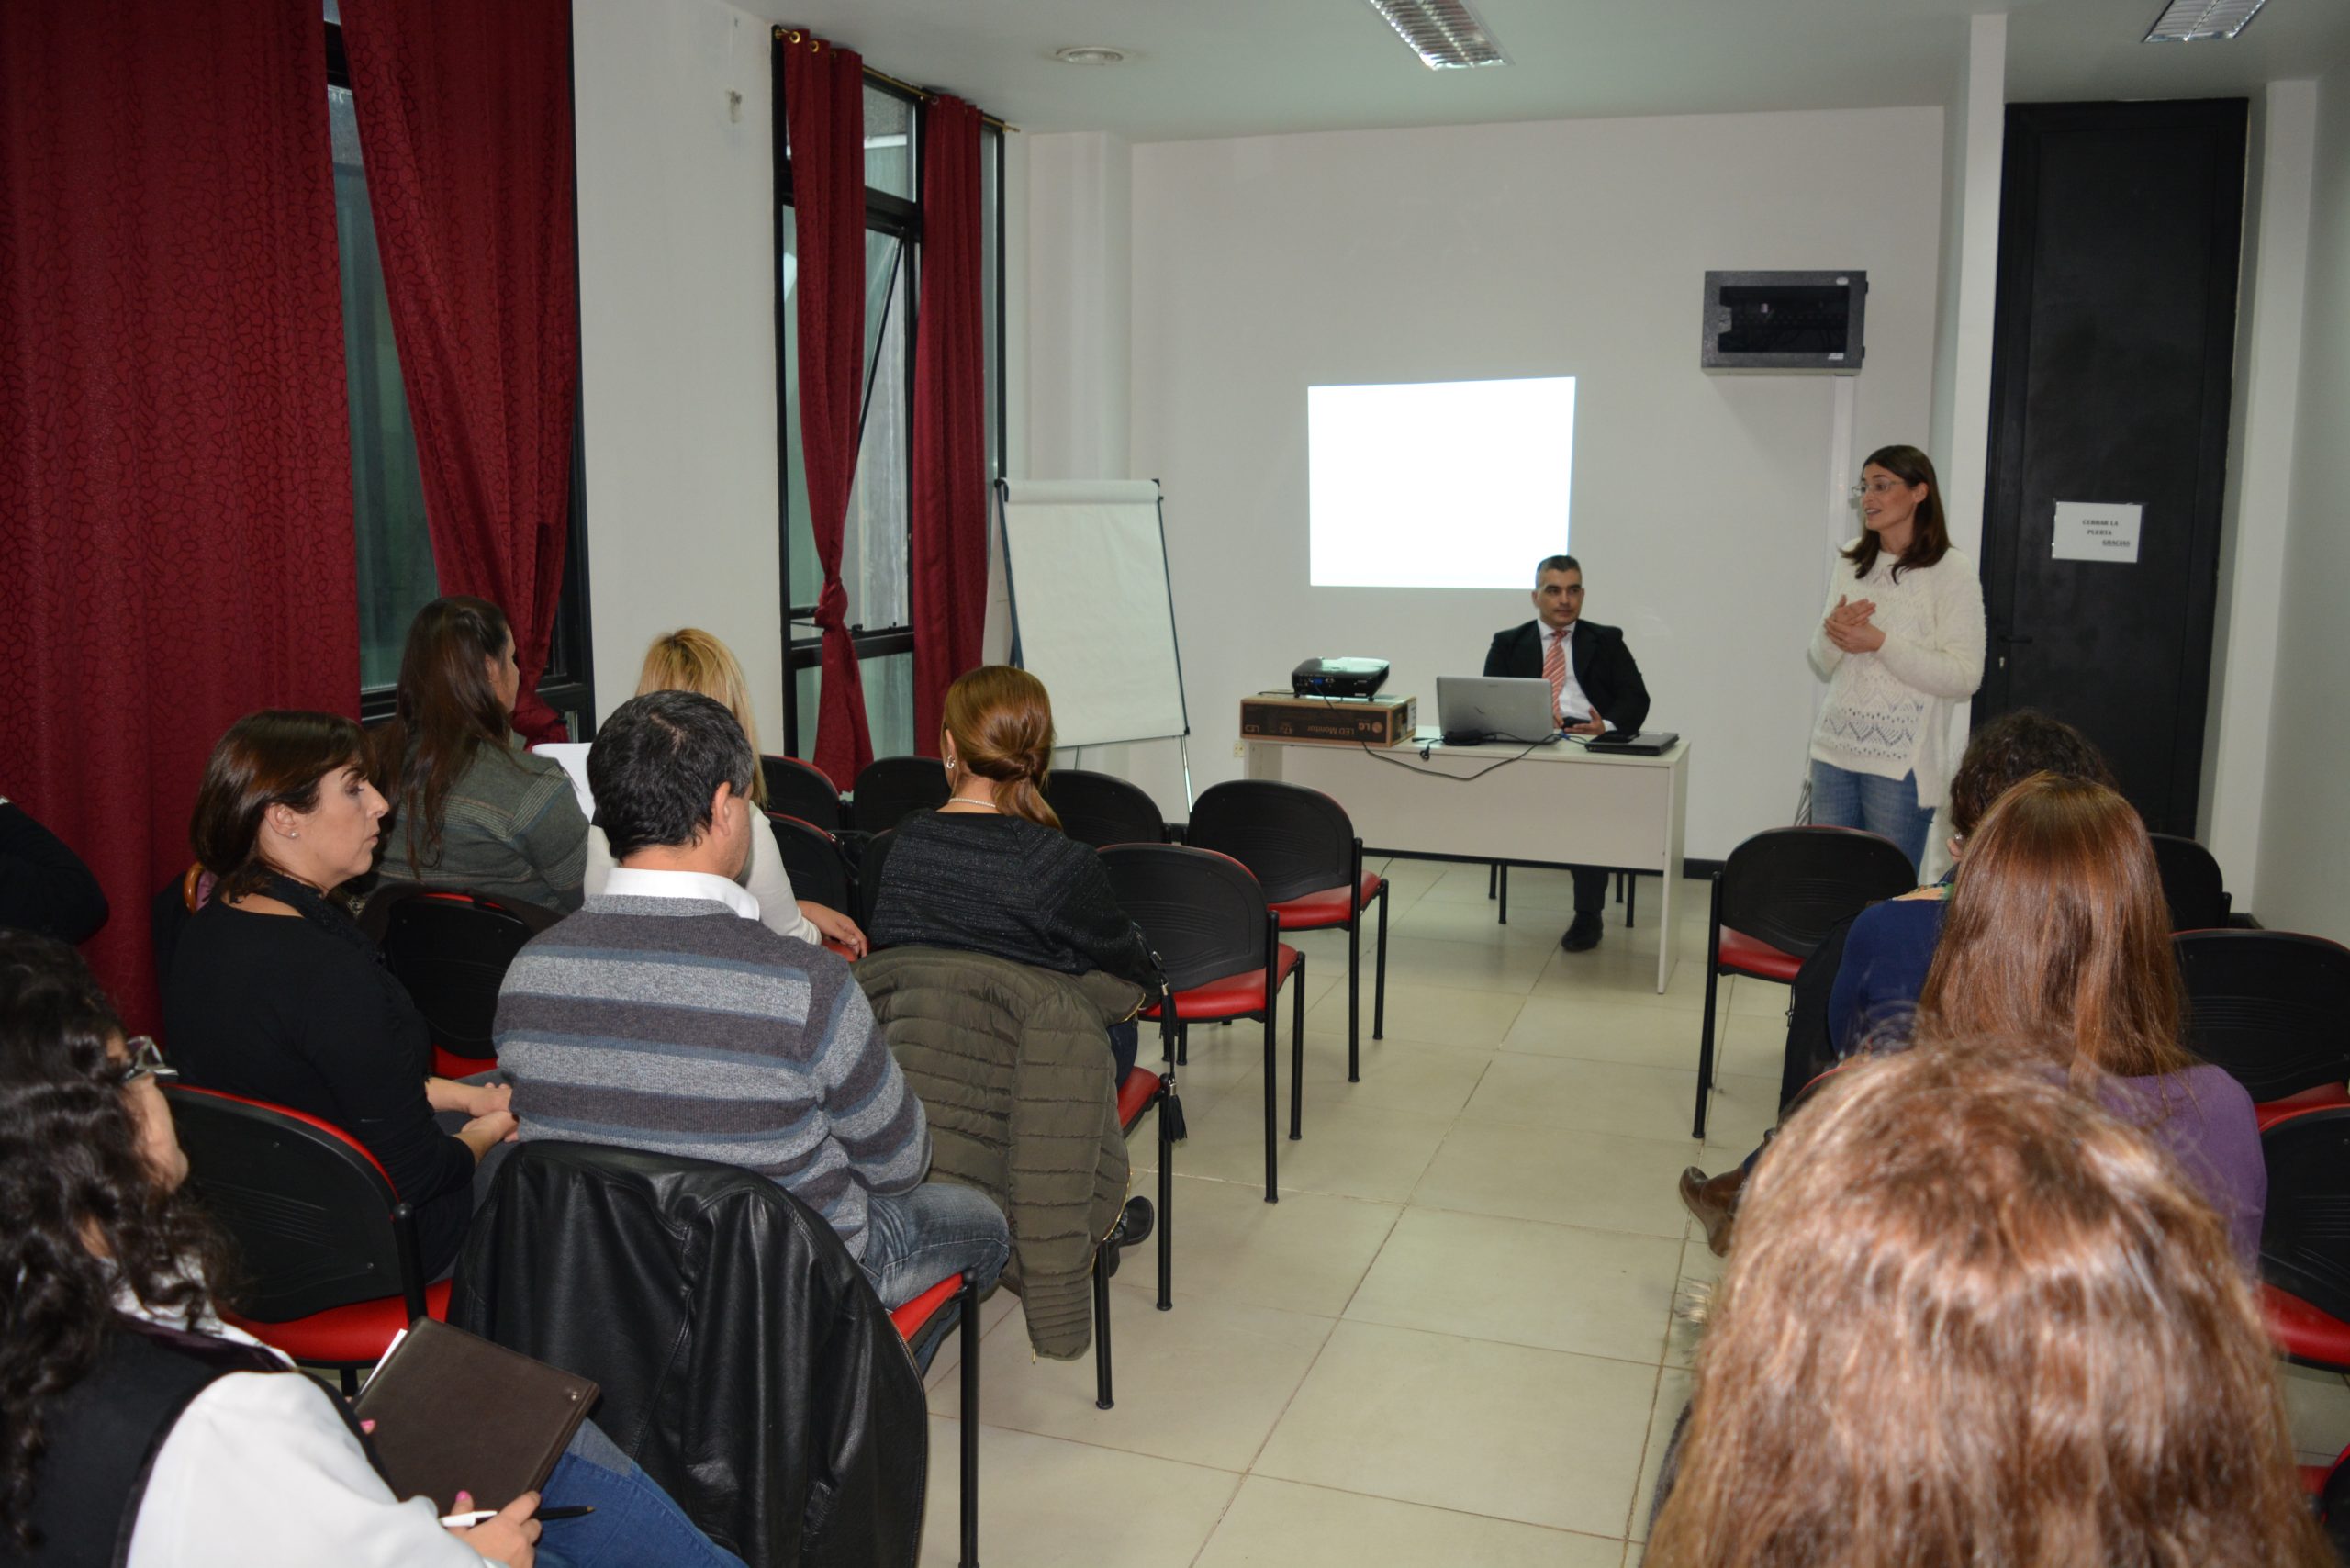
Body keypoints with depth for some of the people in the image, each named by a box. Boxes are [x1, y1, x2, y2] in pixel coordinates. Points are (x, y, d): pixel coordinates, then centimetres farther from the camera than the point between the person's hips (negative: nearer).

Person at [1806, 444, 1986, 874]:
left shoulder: (1951, 571, -5)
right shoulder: (1851, 562, 12)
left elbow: (1964, 679, -13)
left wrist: (1880, 642, -18)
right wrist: (1833, 631, -7)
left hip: (1902, 762, -5)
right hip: (1834, 752, 5)